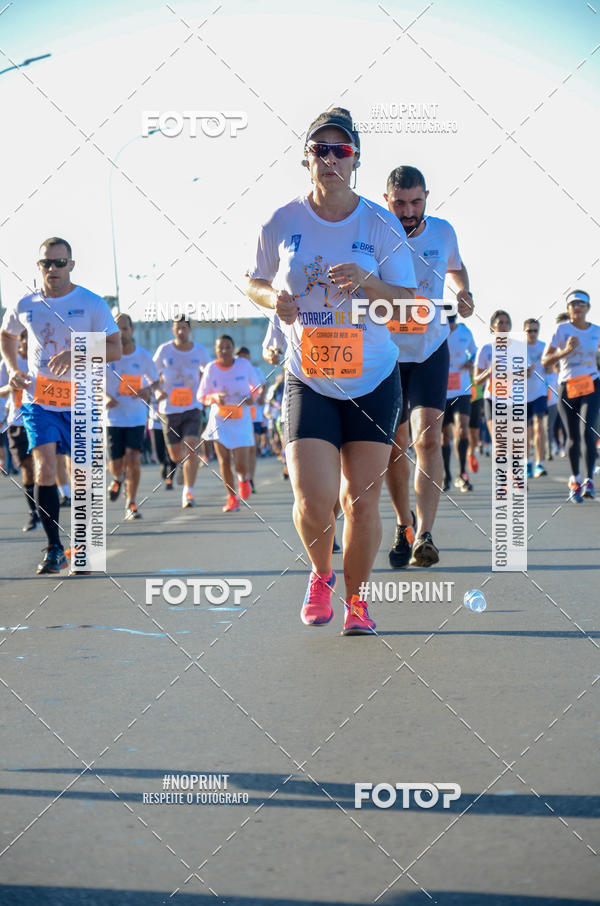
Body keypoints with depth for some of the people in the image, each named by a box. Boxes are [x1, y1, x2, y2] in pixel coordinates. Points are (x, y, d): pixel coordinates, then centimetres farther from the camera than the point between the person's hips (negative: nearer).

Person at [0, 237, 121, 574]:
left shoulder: (92, 303, -6)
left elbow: (115, 349, -10)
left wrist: (76, 353, -25)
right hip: (39, 400, 1)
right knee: (45, 469, -13)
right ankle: (54, 548, -4)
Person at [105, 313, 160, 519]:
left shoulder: (143, 356, -3)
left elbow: (155, 380, 11)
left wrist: (149, 389, -12)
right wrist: (105, 397, -12)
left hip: (137, 416, 0)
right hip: (114, 416, 0)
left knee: (133, 459, -15)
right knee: (116, 466, -2)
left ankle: (131, 504, 1)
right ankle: (118, 478, 37)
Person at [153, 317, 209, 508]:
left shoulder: (201, 351, 1)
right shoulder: (164, 350, -3)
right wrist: (158, 391, -11)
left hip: (192, 408, 0)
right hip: (169, 409, 0)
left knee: (191, 450, -19)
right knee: (175, 455, 8)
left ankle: (188, 492, -12)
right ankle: (182, 464, 46)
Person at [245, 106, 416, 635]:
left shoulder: (381, 225, -4)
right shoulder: (282, 223, -1)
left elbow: (411, 301, -3)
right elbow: (254, 282, 13)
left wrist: (368, 282, -21)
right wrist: (272, 298, -10)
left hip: (373, 381, 0)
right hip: (308, 381, 0)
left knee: (362, 500, 1)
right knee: (312, 499, -13)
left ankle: (355, 599, 24)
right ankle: (321, 575, 19)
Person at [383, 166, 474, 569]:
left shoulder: (443, 232, -3)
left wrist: (465, 295, 0)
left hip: (431, 351, 0)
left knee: (428, 438, -17)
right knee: (395, 446, 5)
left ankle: (424, 536, -23)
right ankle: (404, 524, 28)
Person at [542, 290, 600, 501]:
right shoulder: (562, 329, -1)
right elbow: (545, 361, -5)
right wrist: (565, 351, -20)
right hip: (567, 387, -1)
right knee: (573, 437, 3)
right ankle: (575, 480, 25)